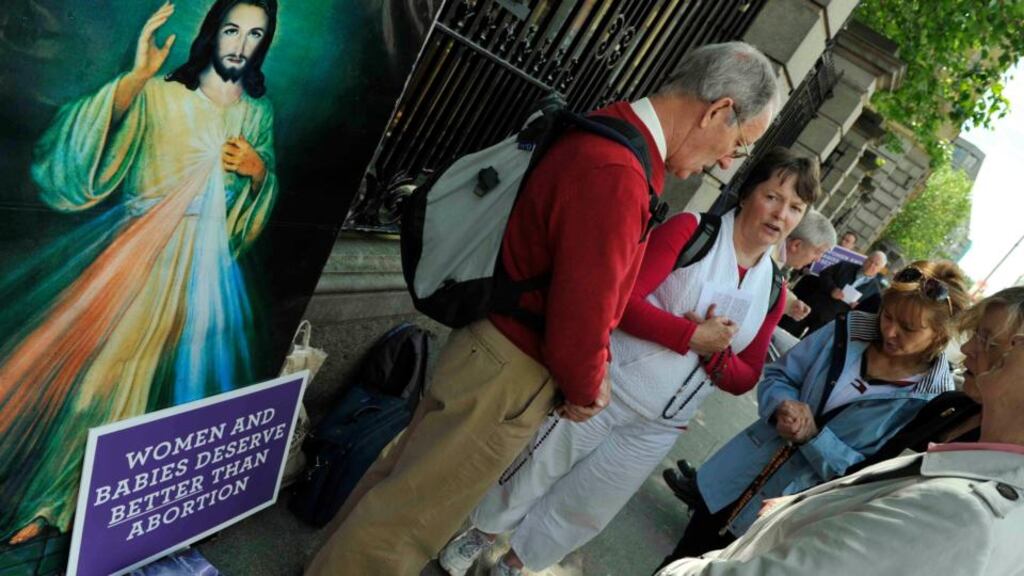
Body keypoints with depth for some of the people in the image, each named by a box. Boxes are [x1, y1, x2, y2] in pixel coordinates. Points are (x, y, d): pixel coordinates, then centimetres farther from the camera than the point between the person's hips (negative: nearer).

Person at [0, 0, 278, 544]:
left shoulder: (259, 112, 7)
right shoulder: (159, 94, -6)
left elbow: (263, 196, 14)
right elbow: (88, 145, -20)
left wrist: (258, 170, -8)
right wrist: (135, 76, -31)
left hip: (204, 265, 3)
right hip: (136, 250, -3)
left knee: (182, 374, 8)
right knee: (95, 362, 1)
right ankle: (47, 494, 22)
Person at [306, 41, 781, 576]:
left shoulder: (608, 131, 5)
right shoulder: (615, 175, -29)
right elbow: (582, 312, -25)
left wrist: (586, 372, 11)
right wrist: (585, 389, -5)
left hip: (494, 341, 10)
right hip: (509, 371, -10)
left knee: (405, 472, 26)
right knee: (410, 516, 10)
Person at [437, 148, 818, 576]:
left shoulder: (774, 292, 4)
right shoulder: (692, 230, -11)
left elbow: (745, 379, 7)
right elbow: (621, 299, -19)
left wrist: (715, 354, -14)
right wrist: (693, 334, -23)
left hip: (658, 428, 5)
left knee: (585, 509, 17)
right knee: (531, 474, 13)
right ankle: (481, 535, 42)